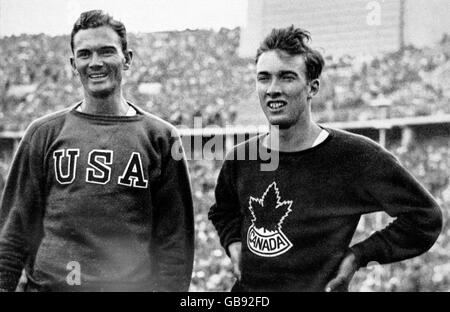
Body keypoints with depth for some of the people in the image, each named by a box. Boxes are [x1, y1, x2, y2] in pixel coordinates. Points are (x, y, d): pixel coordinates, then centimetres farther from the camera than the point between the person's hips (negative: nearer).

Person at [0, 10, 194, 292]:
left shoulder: (161, 138, 2)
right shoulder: (44, 133, 5)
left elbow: (173, 236, 0)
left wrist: (169, 287, -8)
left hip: (132, 285, -1)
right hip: (47, 284, 1)